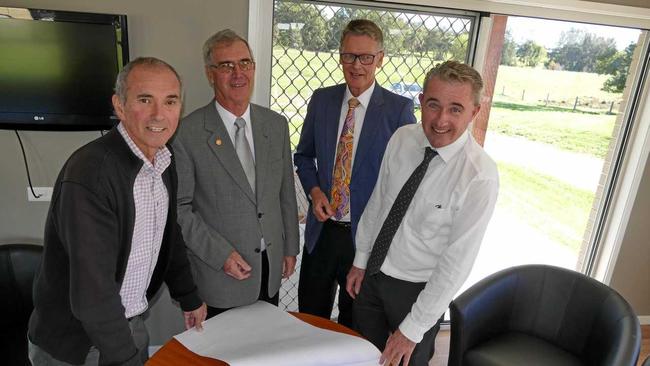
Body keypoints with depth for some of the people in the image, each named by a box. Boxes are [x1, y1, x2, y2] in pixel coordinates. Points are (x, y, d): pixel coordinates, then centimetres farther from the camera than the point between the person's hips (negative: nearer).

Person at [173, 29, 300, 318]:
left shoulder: (276, 124, 2)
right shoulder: (187, 133, -13)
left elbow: (286, 192, 7)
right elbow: (179, 207, -10)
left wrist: (290, 247, 9)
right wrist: (221, 254, -15)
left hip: (271, 269, 4)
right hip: (221, 273, -4)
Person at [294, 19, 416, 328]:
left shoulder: (399, 108, -9)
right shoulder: (321, 100, 2)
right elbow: (304, 156, 11)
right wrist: (314, 191, -7)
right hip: (322, 229, 3)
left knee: (354, 323, 17)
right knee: (310, 317, 19)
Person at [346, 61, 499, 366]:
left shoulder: (480, 177, -26)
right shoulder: (401, 139, -10)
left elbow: (457, 263, -21)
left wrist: (413, 330, -15)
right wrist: (360, 260, 8)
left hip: (417, 289, -4)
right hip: (371, 273, 5)